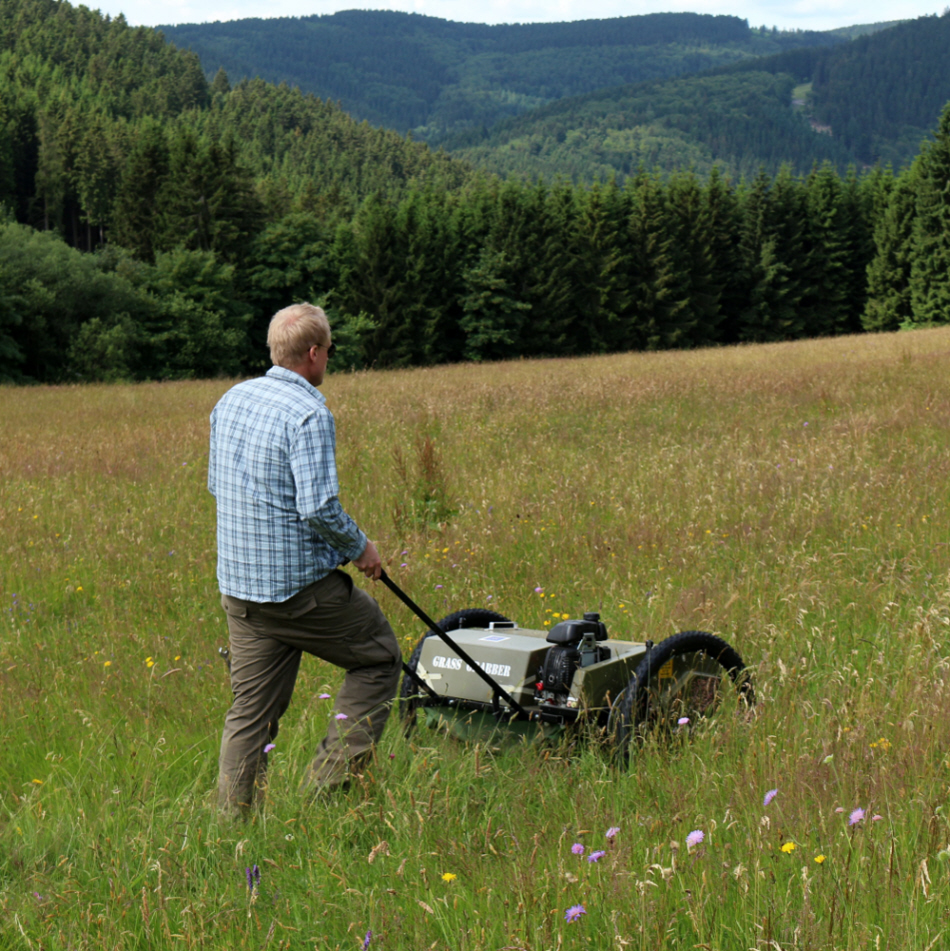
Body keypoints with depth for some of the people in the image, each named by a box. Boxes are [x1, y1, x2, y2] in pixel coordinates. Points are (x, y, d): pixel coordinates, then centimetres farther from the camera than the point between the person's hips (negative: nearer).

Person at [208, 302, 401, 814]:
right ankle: (329, 783, 7)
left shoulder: (231, 400, 7)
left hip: (238, 584, 7)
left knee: (251, 708, 13)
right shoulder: (309, 413, -18)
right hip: (302, 582, -7)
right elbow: (319, 507, -23)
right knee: (379, 658, 13)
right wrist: (360, 547, -7)